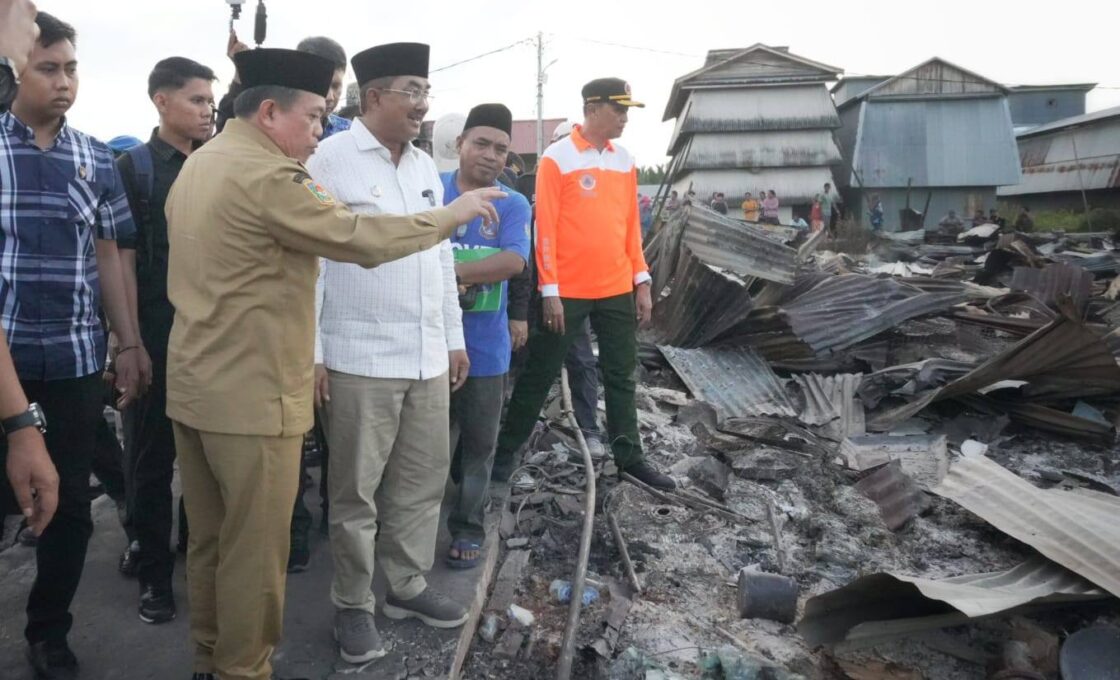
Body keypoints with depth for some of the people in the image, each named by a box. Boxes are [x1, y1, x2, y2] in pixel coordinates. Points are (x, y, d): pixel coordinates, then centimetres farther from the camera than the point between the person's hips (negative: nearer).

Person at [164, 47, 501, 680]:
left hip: (194, 384, 10)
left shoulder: (198, 164, 13)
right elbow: (364, 238, -19)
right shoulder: (265, 175, -18)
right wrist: (453, 214, -9)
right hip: (251, 394, -10)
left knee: (209, 538, 19)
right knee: (254, 550, 5)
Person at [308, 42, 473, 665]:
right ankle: (354, 605, 23)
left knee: (424, 477, 13)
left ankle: (408, 585, 30)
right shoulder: (332, 160, -6)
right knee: (357, 488, 6)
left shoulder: (426, 167, 14)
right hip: (360, 359, -6)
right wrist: (311, 353, -10)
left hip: (428, 357, 6)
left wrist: (455, 338, 16)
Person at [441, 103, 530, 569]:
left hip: (484, 344, 1)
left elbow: (513, 261, -15)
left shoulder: (514, 205, 0)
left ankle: (468, 526, 26)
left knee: (478, 442, 11)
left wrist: (453, 271, -21)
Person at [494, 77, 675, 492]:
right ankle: (506, 450, 20)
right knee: (540, 375, 5)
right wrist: (549, 290, -14)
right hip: (568, 291, -5)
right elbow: (545, 227, -10)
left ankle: (629, 457, 24)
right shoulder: (557, 158, -8)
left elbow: (630, 224, 12)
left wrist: (641, 282, 8)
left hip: (618, 289, 5)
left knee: (621, 375, 12)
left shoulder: (624, 160, 9)